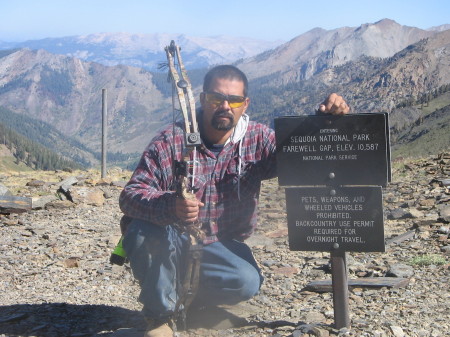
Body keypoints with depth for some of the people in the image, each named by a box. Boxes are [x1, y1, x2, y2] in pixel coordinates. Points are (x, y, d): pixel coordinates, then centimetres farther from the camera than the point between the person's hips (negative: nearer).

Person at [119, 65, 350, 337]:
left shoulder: (258, 140, -5)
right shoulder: (170, 142, -15)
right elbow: (130, 195, -23)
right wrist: (170, 207, -45)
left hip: (221, 247, 2)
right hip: (169, 243, -2)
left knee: (248, 282, -27)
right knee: (147, 231, -35)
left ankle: (182, 295, 6)